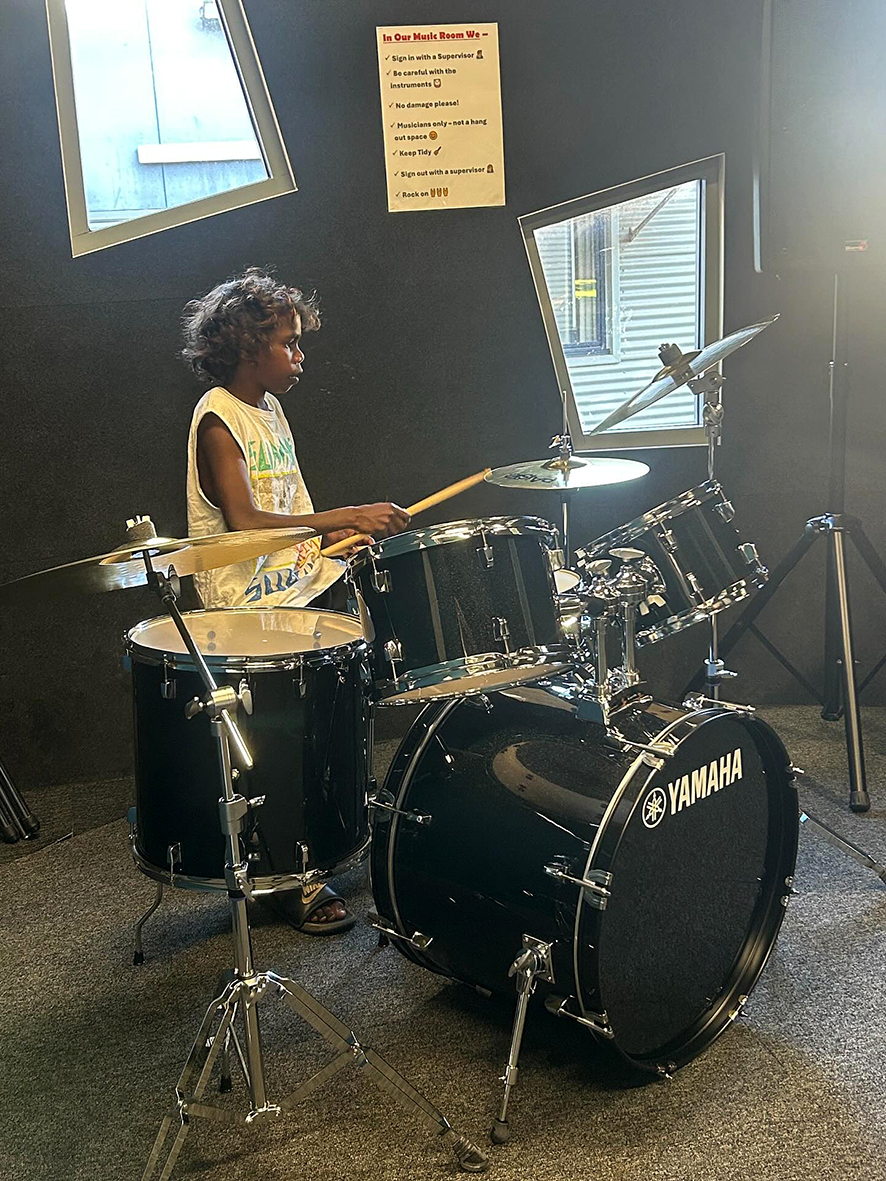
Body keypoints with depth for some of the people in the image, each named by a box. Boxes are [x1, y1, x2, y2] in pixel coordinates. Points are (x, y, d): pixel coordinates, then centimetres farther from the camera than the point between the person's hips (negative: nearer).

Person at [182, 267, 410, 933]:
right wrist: (347, 517, -29)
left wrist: (341, 535, 2)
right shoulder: (218, 420, -12)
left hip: (303, 584, 9)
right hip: (252, 608, -9)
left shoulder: (269, 410, 16)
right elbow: (245, 522, -25)